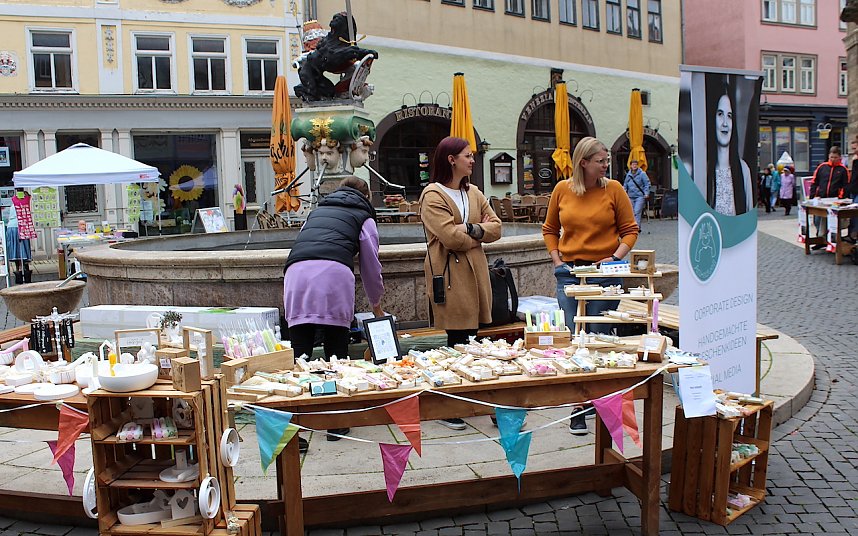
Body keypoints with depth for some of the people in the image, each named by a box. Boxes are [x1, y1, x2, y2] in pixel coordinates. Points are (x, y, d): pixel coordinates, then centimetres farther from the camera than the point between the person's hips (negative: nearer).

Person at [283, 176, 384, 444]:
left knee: (299, 353, 1)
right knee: (336, 352, 6)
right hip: (333, 272, -3)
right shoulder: (363, 217, 27)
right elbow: (371, 265, 27)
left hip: (296, 271, 3)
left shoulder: (317, 210, 37)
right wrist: (376, 304, 42)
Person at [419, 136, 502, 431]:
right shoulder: (432, 196, -7)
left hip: (475, 272, 7)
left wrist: (470, 230, -9)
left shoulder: (473, 193, 16)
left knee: (471, 337, 8)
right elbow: (451, 236, -17)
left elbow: (495, 227, 9)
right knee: (457, 341, -5)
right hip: (450, 275, -7)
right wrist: (479, 231, -1)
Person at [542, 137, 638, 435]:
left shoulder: (613, 189, 0)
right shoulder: (562, 190, 4)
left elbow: (630, 230, 5)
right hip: (570, 273, 1)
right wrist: (557, 260, 4)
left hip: (603, 273, -1)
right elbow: (549, 229, 16)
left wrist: (615, 257, -9)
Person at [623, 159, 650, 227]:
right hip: (631, 197, 5)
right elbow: (625, 184, 23)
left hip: (640, 196, -5)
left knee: (637, 212, -16)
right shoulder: (628, 175, 11)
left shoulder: (642, 174, -3)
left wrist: (646, 193, -11)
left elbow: (647, 184, -2)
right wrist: (624, 188, 4)